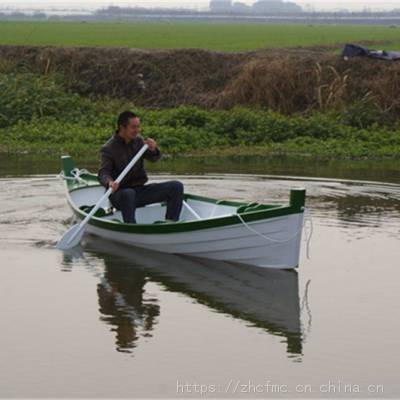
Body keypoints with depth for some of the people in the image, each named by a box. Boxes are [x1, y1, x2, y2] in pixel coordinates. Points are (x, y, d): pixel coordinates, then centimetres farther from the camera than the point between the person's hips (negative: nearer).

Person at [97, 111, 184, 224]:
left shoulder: (138, 140, 8)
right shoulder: (109, 148, -10)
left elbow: (154, 158, 5)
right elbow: (103, 173, -19)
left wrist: (153, 150, -20)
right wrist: (109, 183, -44)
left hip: (139, 190, 6)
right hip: (119, 193, -6)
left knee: (176, 186, -9)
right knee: (128, 193, -43)